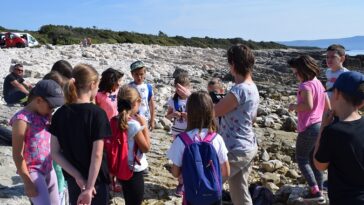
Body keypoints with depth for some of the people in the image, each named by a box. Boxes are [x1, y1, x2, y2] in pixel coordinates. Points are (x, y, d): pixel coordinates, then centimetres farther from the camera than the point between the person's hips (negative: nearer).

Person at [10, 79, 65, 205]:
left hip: (48, 170, 8)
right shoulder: (22, 119, -17)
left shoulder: (45, 116, 5)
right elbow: (17, 155, -16)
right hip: (33, 172, -8)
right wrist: (27, 182, -16)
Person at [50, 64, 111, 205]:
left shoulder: (60, 113, -5)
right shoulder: (97, 113, -20)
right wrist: (89, 187, -18)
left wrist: (78, 177, -8)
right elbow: (97, 155, -22)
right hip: (95, 179, -5)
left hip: (72, 179, 5)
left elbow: (55, 152, -5)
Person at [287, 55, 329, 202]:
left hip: (309, 128, -9)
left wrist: (294, 107, -16)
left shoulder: (306, 85, -18)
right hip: (319, 125, 9)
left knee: (301, 159, 6)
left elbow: (308, 105, -32)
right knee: (314, 160, 17)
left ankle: (315, 191, 4)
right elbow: (327, 106, 15)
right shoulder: (319, 84, 10)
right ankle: (319, 191, 23)